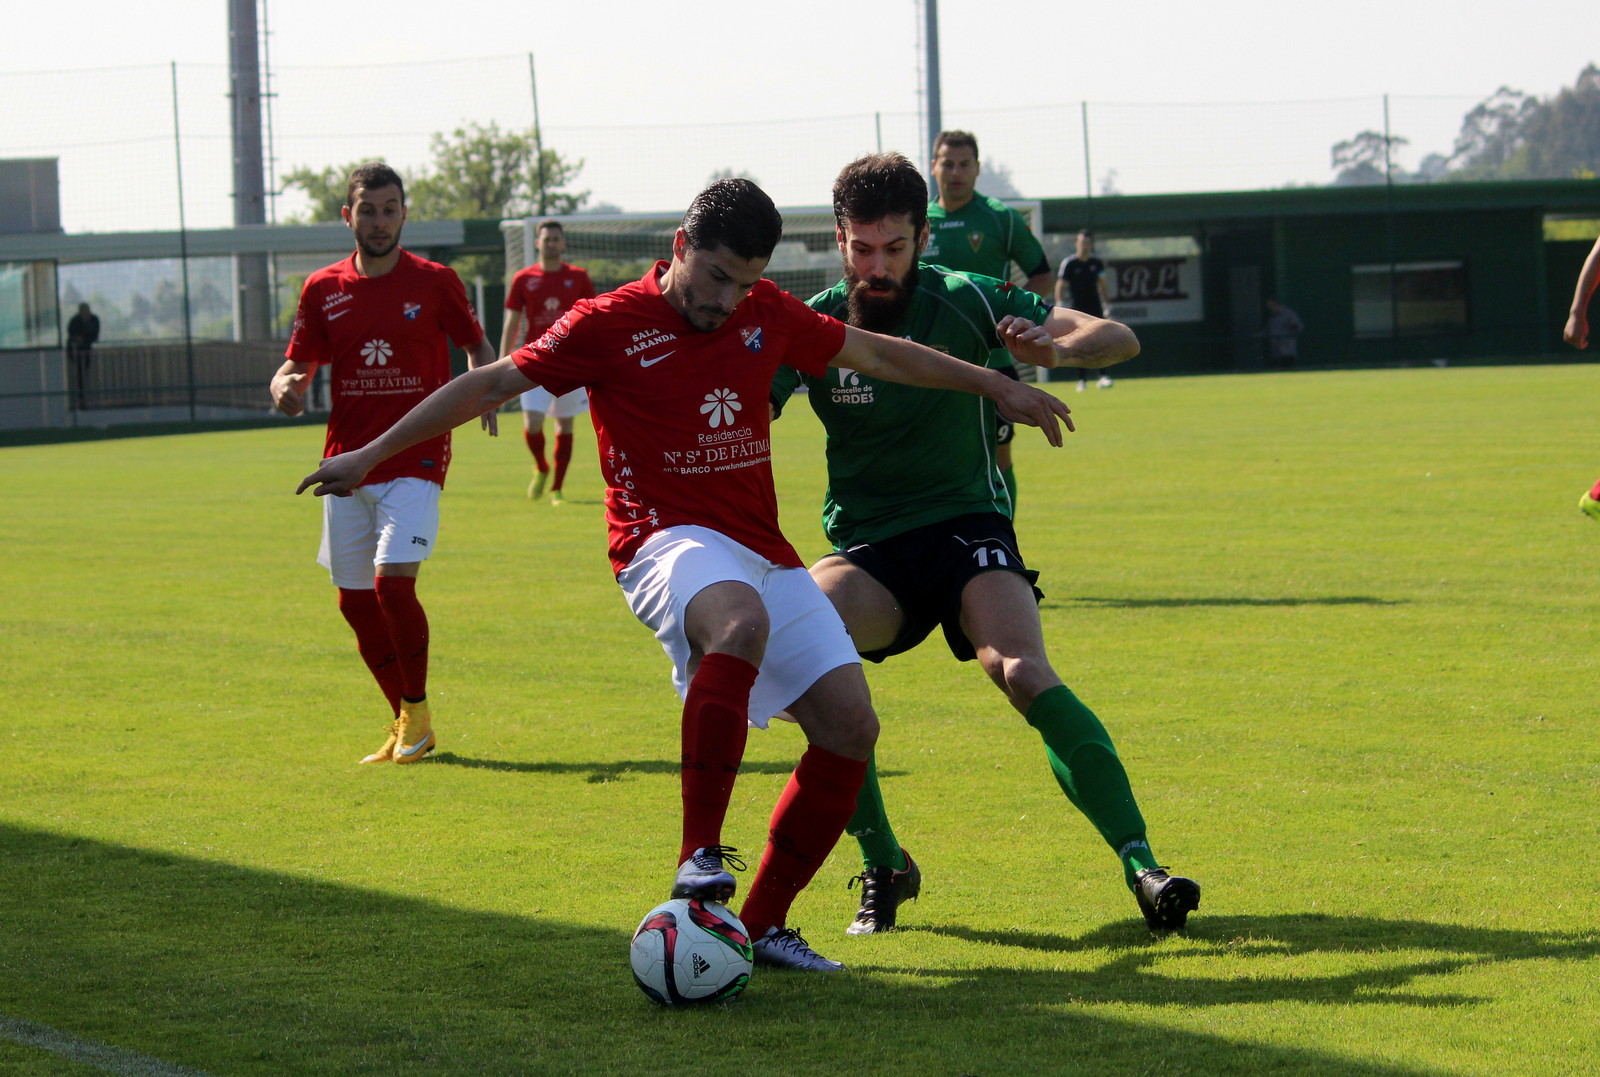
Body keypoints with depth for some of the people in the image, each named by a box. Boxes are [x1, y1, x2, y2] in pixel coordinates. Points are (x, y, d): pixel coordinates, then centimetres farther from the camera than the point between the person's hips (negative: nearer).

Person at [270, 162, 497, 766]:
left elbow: (477, 344, 12)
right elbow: (300, 363, 10)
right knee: (356, 602, 5)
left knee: (393, 584, -18)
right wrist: (286, 386, -14)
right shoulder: (323, 290, 7)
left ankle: (417, 713, 0)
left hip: (415, 461, -4)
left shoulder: (435, 283, 0)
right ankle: (406, 724, 22)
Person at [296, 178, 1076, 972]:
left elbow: (877, 354, 22)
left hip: (762, 551, 7)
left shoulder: (767, 315, 9)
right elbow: (492, 384, -3)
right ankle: (699, 858, -41)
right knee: (741, 623, -41)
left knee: (850, 726, -6)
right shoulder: (610, 325, -5)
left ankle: (763, 922, 5)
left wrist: (995, 385, 27)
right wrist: (372, 454, -6)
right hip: (667, 542, -7)